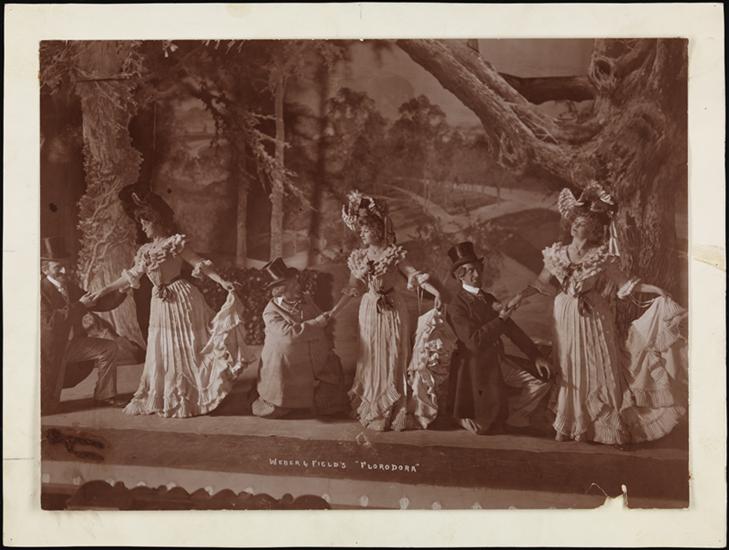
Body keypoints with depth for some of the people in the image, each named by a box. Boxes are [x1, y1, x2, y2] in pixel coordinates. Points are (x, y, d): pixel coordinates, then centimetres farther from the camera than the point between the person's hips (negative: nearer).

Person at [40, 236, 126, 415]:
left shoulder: (70, 287, 4)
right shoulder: (40, 290, -19)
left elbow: (100, 304, 3)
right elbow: (50, 322, -32)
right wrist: (80, 305, -32)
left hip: (71, 344, 7)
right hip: (50, 351, -6)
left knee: (109, 348, -8)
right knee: (47, 406, -3)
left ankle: (104, 395, 3)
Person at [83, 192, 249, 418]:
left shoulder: (175, 243, -7)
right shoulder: (146, 251, 12)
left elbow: (200, 264, -12)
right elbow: (131, 276, 18)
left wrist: (222, 281, -24)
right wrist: (104, 290, 17)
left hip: (180, 299, -7)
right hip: (161, 304, 7)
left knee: (184, 349, -1)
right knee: (161, 352, 11)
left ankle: (193, 398, 8)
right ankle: (162, 398, 22)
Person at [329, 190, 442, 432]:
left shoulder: (394, 253, -5)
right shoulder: (359, 257, 5)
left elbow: (413, 273, -14)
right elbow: (351, 289, 8)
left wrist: (434, 290, -30)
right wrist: (333, 312, 5)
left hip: (393, 309, -3)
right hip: (370, 310, 3)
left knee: (393, 359, 1)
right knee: (372, 359, 7)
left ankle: (394, 412, 10)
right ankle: (373, 411, 18)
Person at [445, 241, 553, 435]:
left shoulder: (489, 299, 12)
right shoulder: (456, 306, -13)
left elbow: (513, 330, 11)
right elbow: (473, 342, -24)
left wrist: (536, 356, 3)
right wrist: (500, 319, -17)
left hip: (499, 361, 7)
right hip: (476, 367, -7)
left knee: (540, 383, -6)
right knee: (481, 428, -8)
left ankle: (513, 418, 11)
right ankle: (466, 416, 26)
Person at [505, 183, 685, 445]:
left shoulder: (603, 257, -4)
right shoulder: (558, 253, 3)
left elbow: (623, 284, -4)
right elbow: (543, 282, 6)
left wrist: (654, 289, -13)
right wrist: (522, 294, -5)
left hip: (593, 319, -2)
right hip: (565, 319, 3)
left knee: (599, 370, 1)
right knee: (567, 370, 8)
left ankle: (609, 427, 11)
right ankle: (568, 425, 19)